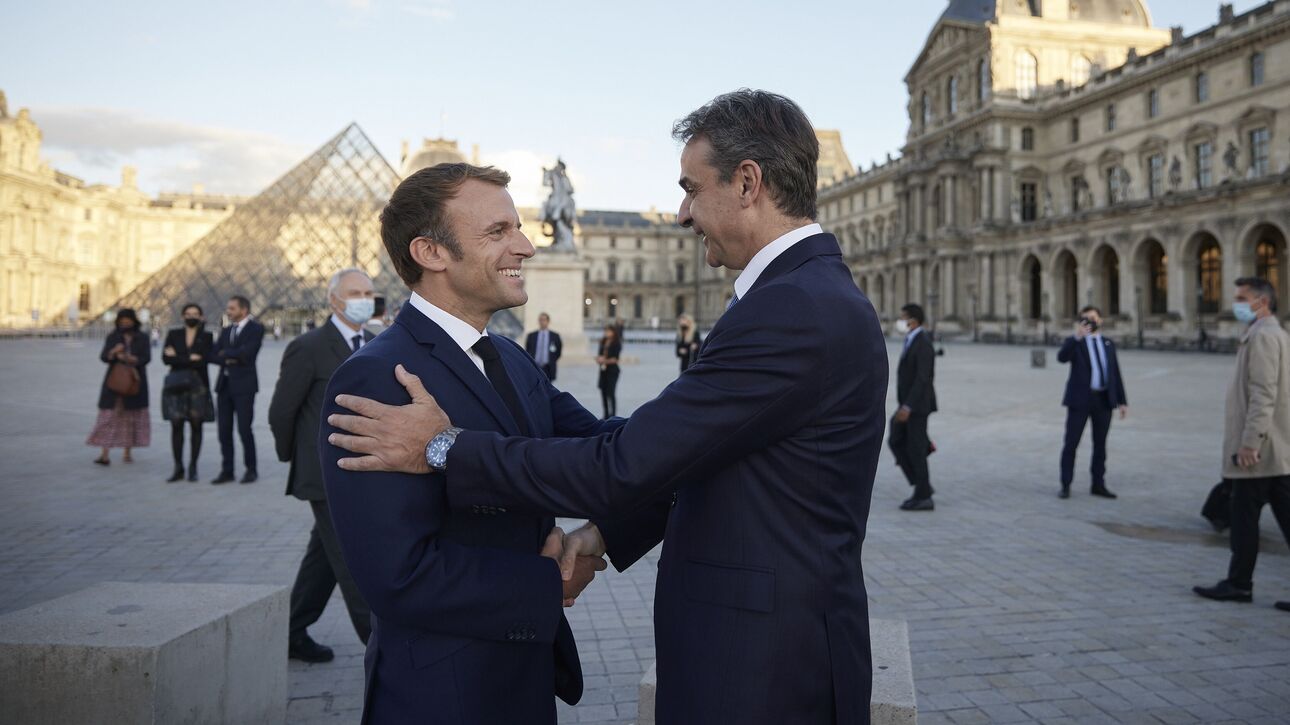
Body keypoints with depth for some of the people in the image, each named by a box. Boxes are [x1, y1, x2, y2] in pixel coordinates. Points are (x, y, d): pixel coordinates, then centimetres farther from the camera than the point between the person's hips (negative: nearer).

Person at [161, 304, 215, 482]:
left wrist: (177, 358, -7)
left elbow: (203, 360, -11)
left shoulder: (207, 337, 4)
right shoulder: (173, 334, 9)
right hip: (176, 385, 1)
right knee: (176, 426, -1)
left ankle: (193, 468, 9)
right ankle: (178, 468, 6)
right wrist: (190, 359, -12)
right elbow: (165, 358, -3)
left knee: (196, 426, 1)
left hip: (198, 386, -1)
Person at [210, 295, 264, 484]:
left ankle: (251, 469, 7)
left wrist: (226, 353, 0)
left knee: (244, 429, -5)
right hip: (225, 384, 6)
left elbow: (246, 353, -15)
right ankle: (227, 470, 12)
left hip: (243, 385, -6)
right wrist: (228, 360, -10)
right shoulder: (226, 331, 17)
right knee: (224, 430, 5)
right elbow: (213, 355, 9)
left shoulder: (255, 328, -2)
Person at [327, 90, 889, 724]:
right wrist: (609, 530, 6)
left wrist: (443, 449, -14)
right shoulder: (817, 296, 9)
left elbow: (627, 465, -24)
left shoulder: (792, 310, -24)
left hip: (764, 673, -9)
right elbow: (703, 461, 13)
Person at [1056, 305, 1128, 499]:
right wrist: (1077, 336, -33)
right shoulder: (1074, 342, 1)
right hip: (1080, 399, -4)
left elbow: (1115, 374, 13)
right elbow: (1062, 357, -22)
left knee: (1100, 444, 9)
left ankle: (1098, 484, 18)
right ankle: (1065, 485, 6)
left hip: (1104, 399, 4)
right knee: (1071, 443, -1)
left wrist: (1122, 401, 8)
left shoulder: (1108, 344, 14)